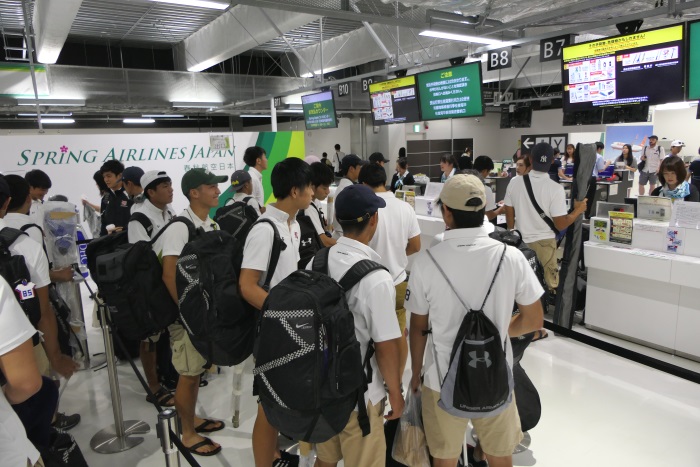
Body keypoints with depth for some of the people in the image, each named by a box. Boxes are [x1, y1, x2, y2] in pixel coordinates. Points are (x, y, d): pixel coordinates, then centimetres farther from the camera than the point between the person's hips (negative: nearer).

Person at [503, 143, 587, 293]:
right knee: (549, 285, 11)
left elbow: (509, 216, 3)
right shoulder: (555, 188, -17)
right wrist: (578, 210, 3)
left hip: (520, 242, 4)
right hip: (544, 244, -3)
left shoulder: (514, 182, -7)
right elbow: (560, 225, -14)